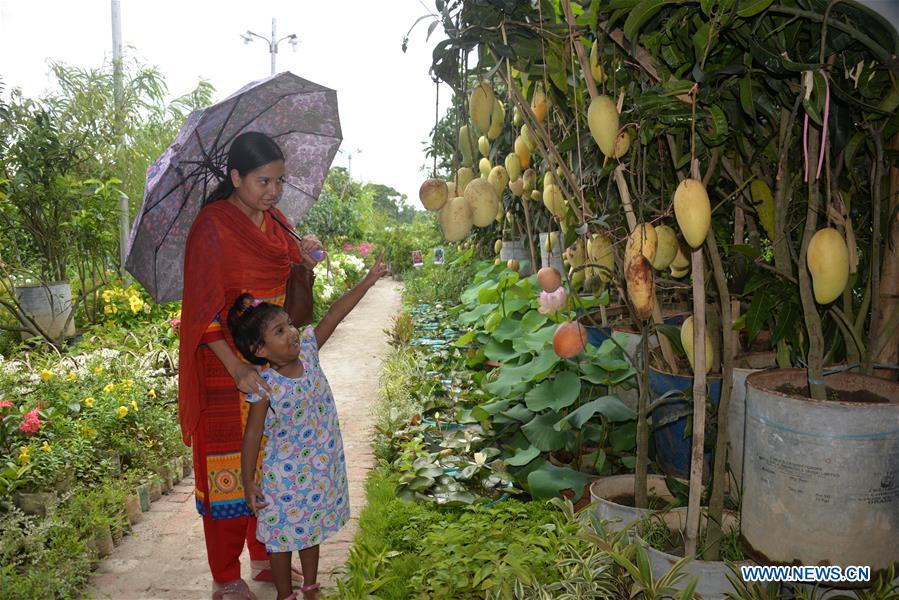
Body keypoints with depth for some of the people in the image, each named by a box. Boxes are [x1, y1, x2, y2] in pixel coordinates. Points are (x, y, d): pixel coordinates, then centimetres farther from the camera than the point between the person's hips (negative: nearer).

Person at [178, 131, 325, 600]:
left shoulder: (275, 220, 6)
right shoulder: (212, 228, -15)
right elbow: (205, 313, -18)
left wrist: (303, 254, -2)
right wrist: (238, 371, -27)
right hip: (228, 371, -7)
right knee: (231, 471, 4)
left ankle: (266, 559, 34)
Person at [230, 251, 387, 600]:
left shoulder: (307, 350, -10)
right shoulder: (266, 386, -23)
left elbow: (334, 316, -9)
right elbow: (253, 433, -16)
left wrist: (368, 281, -8)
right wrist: (248, 482, -11)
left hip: (322, 464, 5)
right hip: (285, 475, -5)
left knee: (312, 528, 22)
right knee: (283, 534, 14)